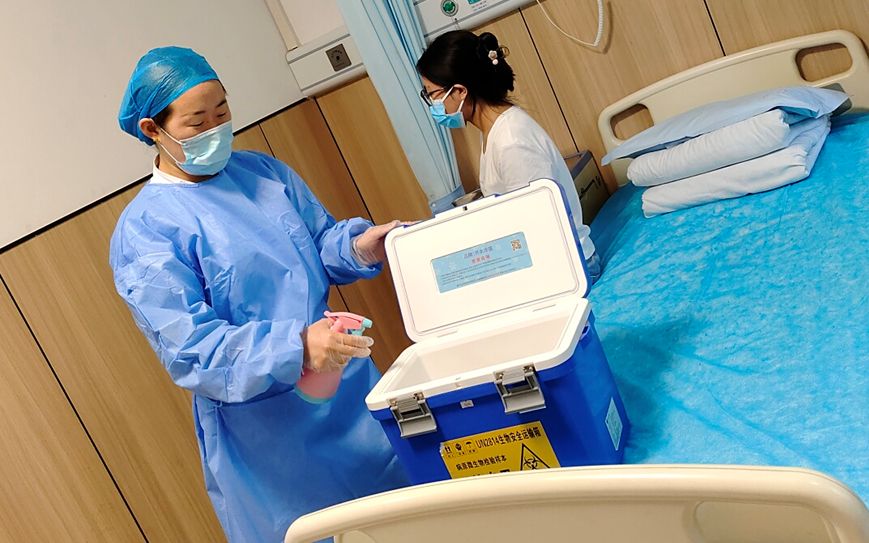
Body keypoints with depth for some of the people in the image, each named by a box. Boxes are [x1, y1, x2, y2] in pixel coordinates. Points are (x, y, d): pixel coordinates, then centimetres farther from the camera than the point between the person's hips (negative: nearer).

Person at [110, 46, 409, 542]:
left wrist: (358, 246, -13)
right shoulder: (143, 231, -13)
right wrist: (295, 347, -34)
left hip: (350, 388, 6)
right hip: (264, 430, -5)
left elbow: (320, 242, 11)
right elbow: (190, 349, -20)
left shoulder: (265, 171, 5)